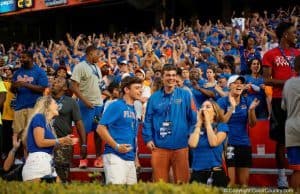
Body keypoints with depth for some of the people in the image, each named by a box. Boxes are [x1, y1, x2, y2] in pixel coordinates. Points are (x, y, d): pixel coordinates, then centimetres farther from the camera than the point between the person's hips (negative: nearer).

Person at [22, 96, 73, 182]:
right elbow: (40, 142, -10)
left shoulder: (48, 123, 23)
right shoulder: (39, 117, -2)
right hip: (37, 160, -9)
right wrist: (61, 140, -5)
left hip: (48, 162, 9)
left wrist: (64, 141, 14)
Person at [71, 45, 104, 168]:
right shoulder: (80, 67, -9)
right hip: (86, 105, -7)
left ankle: (98, 158, 14)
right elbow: (74, 87, -14)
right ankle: (83, 159, 4)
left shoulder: (97, 68, 15)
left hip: (99, 104, 7)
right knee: (84, 131, -2)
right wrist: (85, 101, -20)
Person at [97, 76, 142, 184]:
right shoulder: (116, 106, -6)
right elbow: (101, 128, -12)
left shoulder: (133, 109, 18)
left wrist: (135, 156, 17)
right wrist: (116, 146, -16)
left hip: (130, 159, 8)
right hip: (115, 156, -8)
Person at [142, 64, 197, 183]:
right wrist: (148, 139, -2)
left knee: (182, 181, 5)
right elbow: (148, 120, 6)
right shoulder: (154, 97, 7)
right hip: (159, 146, 0)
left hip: (180, 146, 0)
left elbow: (193, 118, 4)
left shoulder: (185, 95, 5)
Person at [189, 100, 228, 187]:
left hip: (216, 172, -2)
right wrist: (199, 123, -2)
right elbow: (192, 144, -8)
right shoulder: (196, 127, 11)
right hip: (197, 172, 2)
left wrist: (207, 121, -7)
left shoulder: (222, 126, 3)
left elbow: (214, 143, -14)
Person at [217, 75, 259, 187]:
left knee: (244, 182, 8)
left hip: (244, 143, 4)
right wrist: (232, 107, -19)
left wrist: (251, 109, -14)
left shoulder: (247, 101, 6)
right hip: (227, 143, -4)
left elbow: (252, 124, 4)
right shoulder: (222, 101, -3)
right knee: (230, 181, -8)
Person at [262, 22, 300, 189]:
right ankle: (281, 174, 9)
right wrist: (284, 82, -18)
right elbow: (266, 80, -5)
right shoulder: (270, 55, 0)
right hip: (280, 99, -3)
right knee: (281, 138, 2)